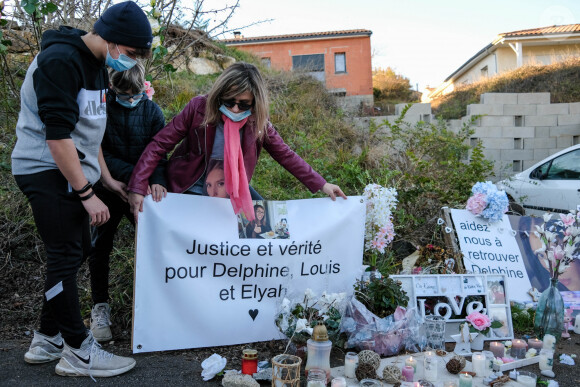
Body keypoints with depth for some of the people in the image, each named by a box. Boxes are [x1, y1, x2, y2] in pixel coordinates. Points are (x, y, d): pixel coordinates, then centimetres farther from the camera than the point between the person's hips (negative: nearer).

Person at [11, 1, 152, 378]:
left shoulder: (97, 65, 12)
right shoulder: (59, 61, -19)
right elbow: (57, 136, -24)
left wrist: (107, 178, 18)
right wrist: (88, 194, -20)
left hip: (70, 171, 10)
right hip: (46, 172, -10)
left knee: (76, 251, 11)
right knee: (66, 255, -6)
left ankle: (48, 340, 24)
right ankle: (79, 352, 4)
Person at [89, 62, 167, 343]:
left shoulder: (151, 110, -2)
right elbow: (100, 154, -14)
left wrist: (157, 180, -25)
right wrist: (132, 176, -25)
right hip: (107, 189, -1)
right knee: (100, 248, 6)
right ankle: (100, 307, 22)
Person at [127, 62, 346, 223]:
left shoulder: (258, 123, -13)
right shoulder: (198, 108, -20)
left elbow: (286, 156, -4)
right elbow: (159, 146, -19)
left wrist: (320, 185, -9)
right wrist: (138, 187, -27)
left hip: (233, 191, 3)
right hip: (190, 191, -3)